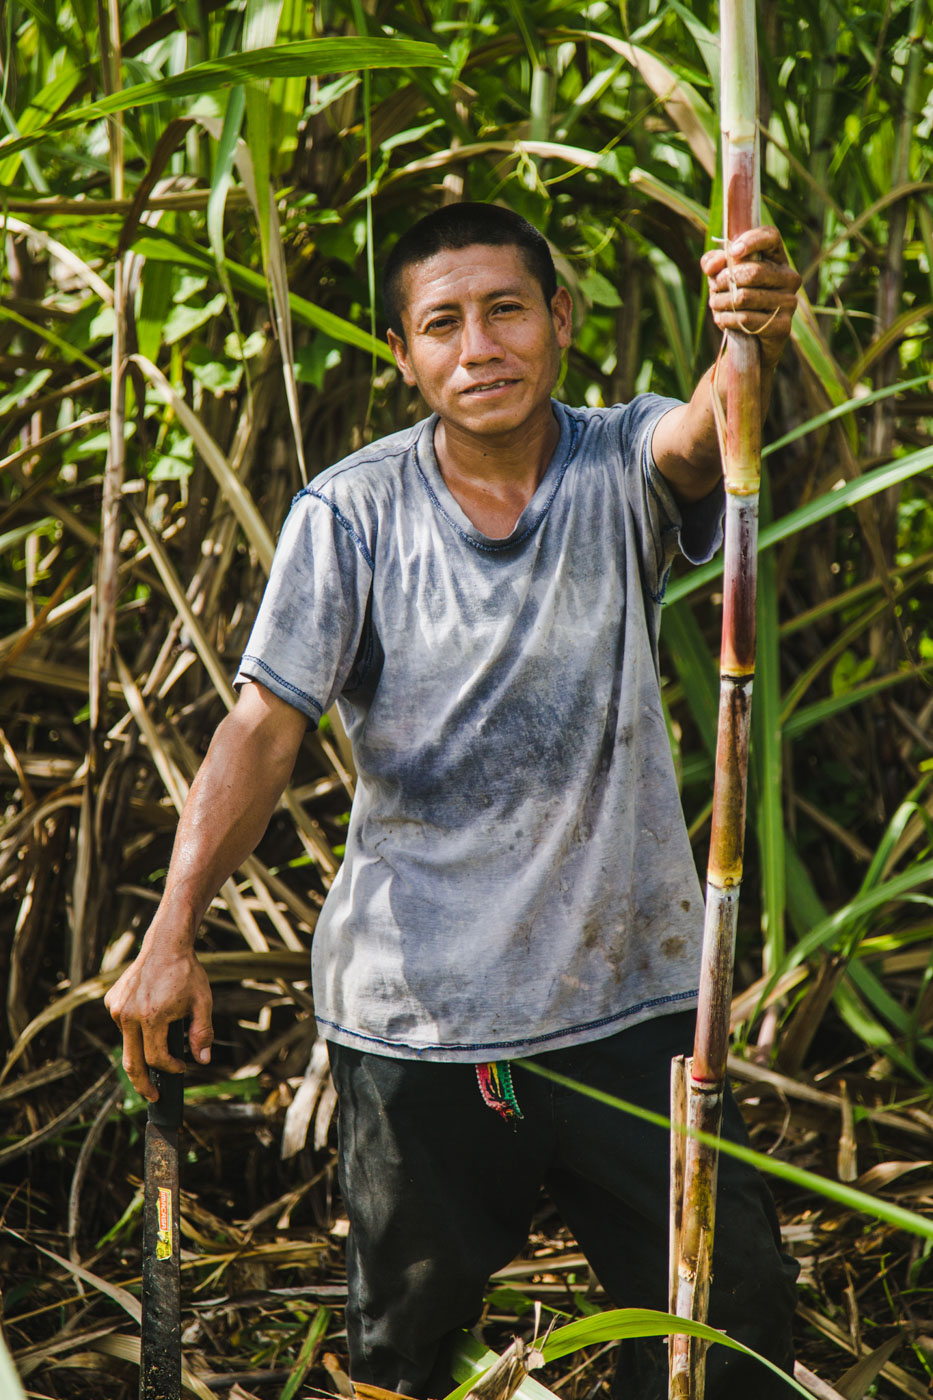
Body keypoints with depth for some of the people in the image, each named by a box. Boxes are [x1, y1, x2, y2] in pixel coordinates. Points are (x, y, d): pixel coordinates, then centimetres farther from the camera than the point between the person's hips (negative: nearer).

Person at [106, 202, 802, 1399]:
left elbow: (701, 442, -29)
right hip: (414, 1008, 0)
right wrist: (171, 935, -20)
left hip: (628, 994, 1)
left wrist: (754, 342, -52)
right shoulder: (350, 513, -7)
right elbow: (262, 728, -9)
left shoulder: (624, 468, -5)